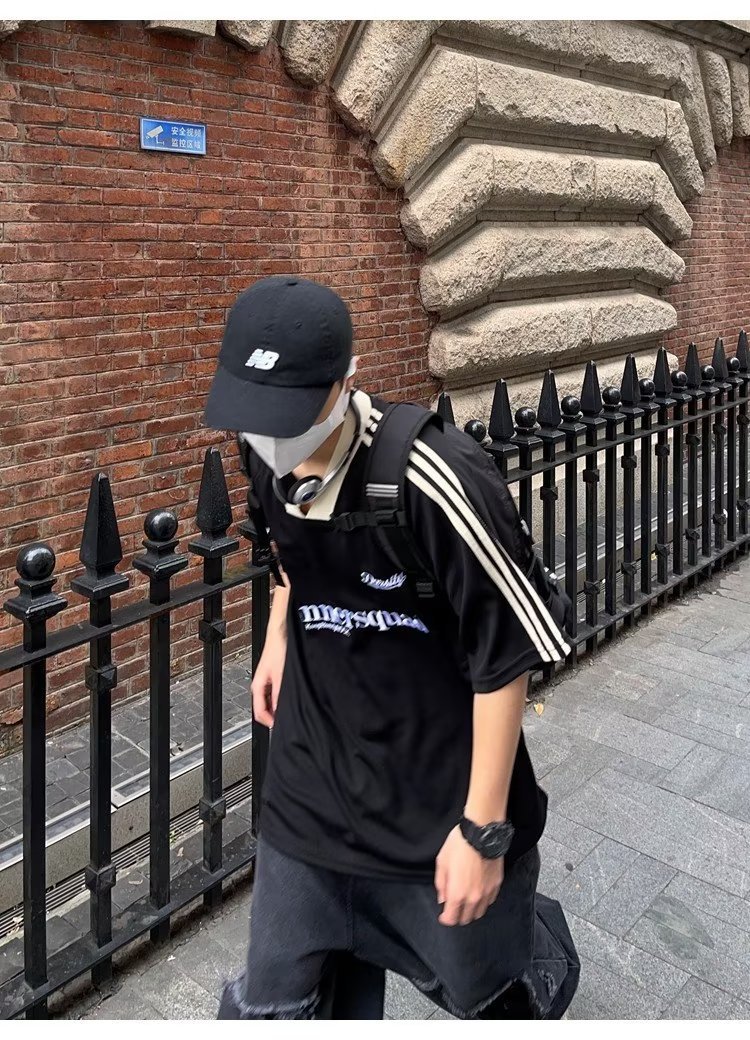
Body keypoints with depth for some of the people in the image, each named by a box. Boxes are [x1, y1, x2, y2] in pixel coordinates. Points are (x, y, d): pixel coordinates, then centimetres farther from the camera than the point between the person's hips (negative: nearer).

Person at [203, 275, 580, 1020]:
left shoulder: (434, 481, -29)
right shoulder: (268, 458, -8)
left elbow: (506, 658, -21)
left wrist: (483, 826, -17)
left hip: (438, 802, -4)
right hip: (310, 791, 5)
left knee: (480, 991, 21)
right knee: (271, 1005, 14)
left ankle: (533, 940, 56)